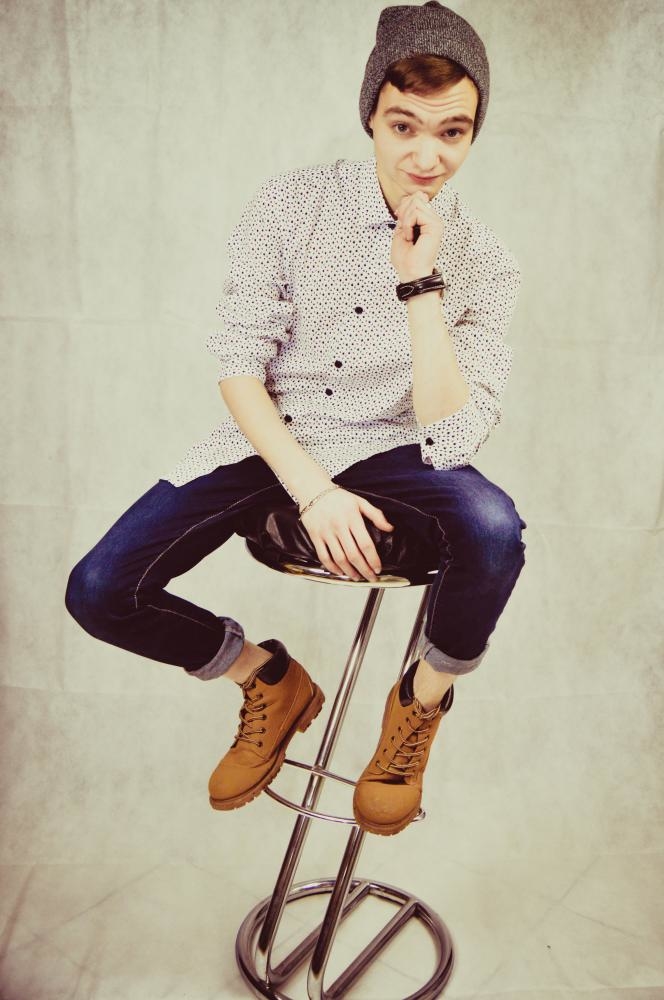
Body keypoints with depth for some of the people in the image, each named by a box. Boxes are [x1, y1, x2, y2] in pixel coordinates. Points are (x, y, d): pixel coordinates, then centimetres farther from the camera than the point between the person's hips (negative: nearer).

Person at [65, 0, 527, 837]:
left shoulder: (484, 265, -7)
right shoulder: (291, 207, -8)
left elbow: (450, 437, -17)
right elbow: (238, 366, -9)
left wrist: (421, 282, -23)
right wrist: (311, 490, -19)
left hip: (385, 449, 0)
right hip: (269, 439, 1)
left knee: (493, 527, -34)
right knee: (99, 591, -14)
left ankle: (422, 700, -1)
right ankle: (271, 682, 15)